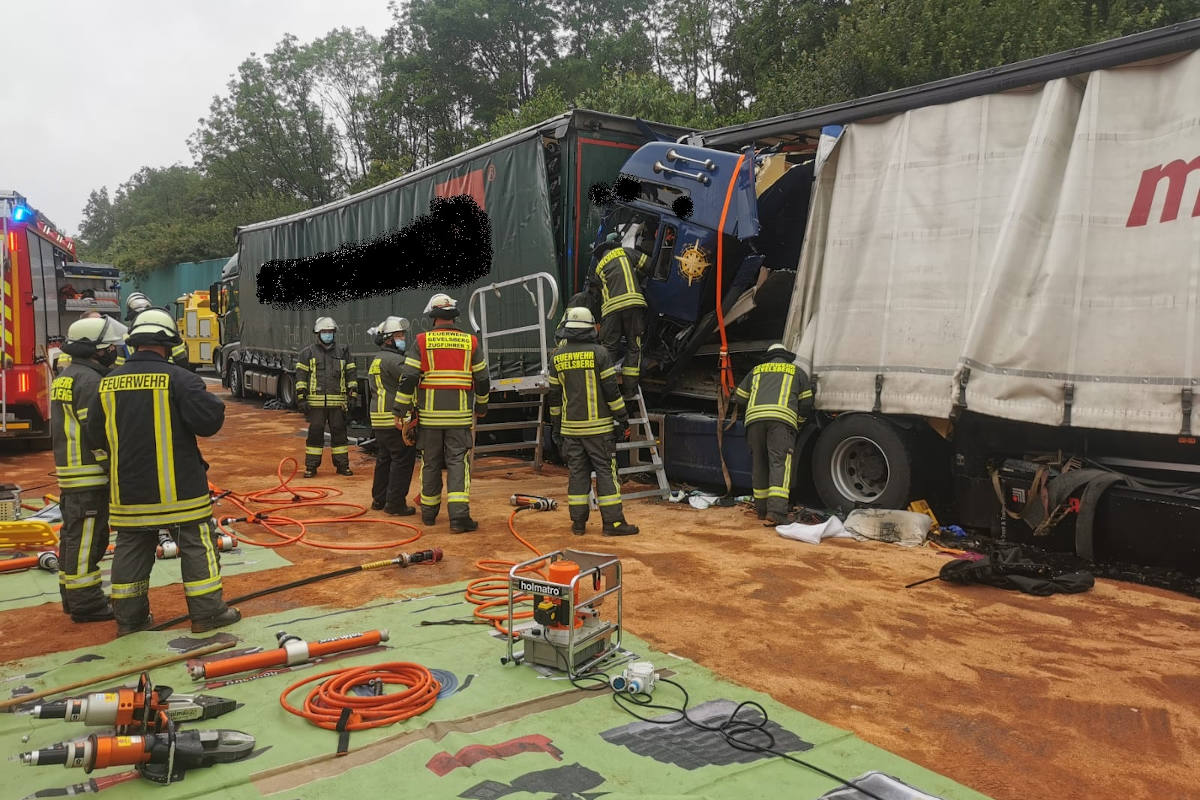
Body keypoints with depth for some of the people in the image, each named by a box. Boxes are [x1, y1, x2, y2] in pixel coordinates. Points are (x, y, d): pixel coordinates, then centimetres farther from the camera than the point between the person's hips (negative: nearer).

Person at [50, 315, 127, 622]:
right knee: (86, 538, -5)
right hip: (89, 473, -10)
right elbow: (97, 432, -22)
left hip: (69, 471, 10)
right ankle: (86, 603, 1)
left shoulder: (66, 377, 16)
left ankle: (73, 596, 26)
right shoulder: (88, 380, -17)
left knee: (73, 535, 16)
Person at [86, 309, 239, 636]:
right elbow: (209, 421, -19)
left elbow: (96, 431, 13)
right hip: (178, 487, -5)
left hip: (128, 487, 5)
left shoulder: (109, 382, 4)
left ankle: (129, 617, 23)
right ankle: (207, 612, 10)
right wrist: (212, 401, 2)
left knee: (131, 548, 15)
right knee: (197, 546, 5)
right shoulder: (179, 378, -13)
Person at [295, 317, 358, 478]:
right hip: (316, 402, -2)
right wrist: (301, 398, -5)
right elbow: (301, 376, 2)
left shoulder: (342, 353, 12)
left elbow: (351, 374, 12)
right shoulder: (308, 353, 6)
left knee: (339, 432, 5)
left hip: (337, 403, 2)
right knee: (315, 433, 0)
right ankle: (311, 466, 9)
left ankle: (342, 464, 14)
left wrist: (353, 395, 5)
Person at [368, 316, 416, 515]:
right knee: (403, 459, -6)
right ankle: (395, 503, -5)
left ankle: (379, 499, 24)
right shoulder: (392, 359, -13)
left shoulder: (377, 360, 22)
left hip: (379, 420, 11)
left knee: (384, 459, 17)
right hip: (395, 419, -11)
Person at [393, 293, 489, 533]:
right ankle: (458, 516, -10)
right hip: (460, 415, 0)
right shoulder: (469, 342, 3)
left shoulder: (422, 342, -1)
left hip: (429, 415, 0)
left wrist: (400, 411, 1)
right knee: (458, 463, 0)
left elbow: (408, 379, -5)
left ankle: (429, 512, 25)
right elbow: (482, 380, 8)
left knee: (430, 463, 12)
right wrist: (481, 407, 22)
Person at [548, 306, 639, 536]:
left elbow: (554, 395, 10)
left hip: (570, 427, 4)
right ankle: (612, 522, 0)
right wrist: (623, 418, 0)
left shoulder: (557, 357, 6)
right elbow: (611, 390, -8)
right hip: (598, 426, -4)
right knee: (606, 471, 0)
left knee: (577, 472, 9)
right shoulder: (598, 353, -7)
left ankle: (578, 522, 12)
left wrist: (556, 427, 18)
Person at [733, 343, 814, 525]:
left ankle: (762, 509, 17)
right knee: (780, 463, -9)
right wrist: (799, 421, 38)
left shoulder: (756, 370, 29)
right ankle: (776, 510, -22)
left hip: (754, 416, 3)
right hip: (782, 417, -3)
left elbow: (739, 397, 29)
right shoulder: (797, 371, 24)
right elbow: (806, 402, 20)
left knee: (759, 463, 11)